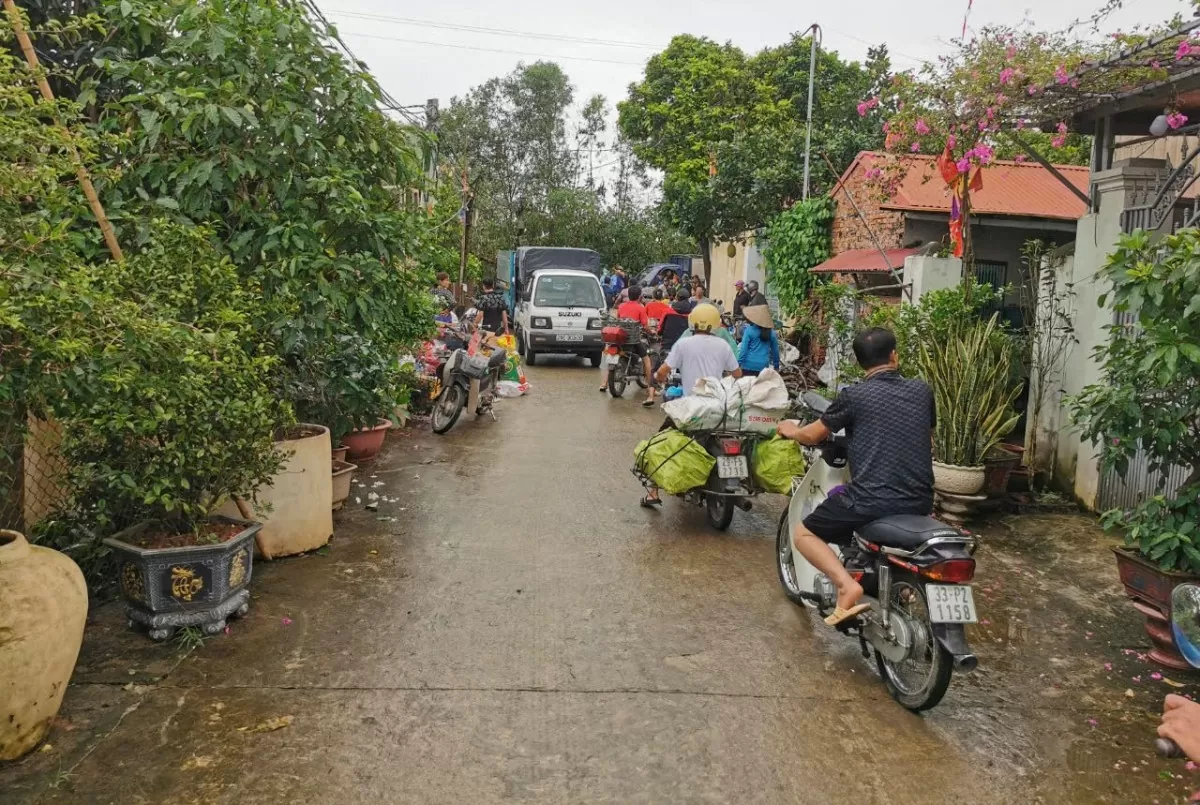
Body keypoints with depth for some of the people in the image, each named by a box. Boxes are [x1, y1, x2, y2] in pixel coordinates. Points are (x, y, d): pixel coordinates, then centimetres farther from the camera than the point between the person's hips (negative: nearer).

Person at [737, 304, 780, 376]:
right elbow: (775, 350, 12)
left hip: (749, 365, -3)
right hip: (763, 366, 3)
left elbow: (743, 349, -7)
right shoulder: (772, 333, 5)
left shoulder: (749, 330, -6)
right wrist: (776, 366, 23)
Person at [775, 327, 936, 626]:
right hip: (920, 500, 5)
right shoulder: (922, 391, 9)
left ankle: (847, 586, -13)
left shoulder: (854, 395, -4)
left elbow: (811, 436, 5)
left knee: (803, 534, 11)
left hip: (872, 499, -5)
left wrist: (790, 430, 27)